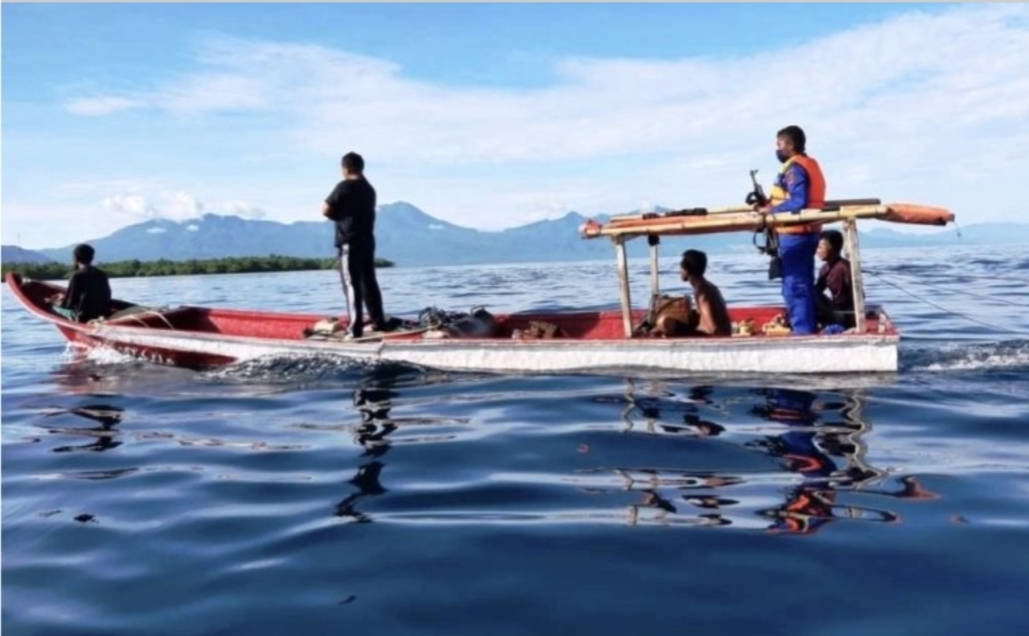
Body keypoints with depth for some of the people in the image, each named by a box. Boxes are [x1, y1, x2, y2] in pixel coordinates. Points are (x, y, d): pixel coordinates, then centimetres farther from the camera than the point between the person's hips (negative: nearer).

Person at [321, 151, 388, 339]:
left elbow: (325, 210, -11)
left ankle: (355, 328, -8)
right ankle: (379, 322, 18)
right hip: (367, 240, 7)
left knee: (352, 284, -6)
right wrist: (342, 212, 11)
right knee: (369, 282, 14)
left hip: (349, 242, -7)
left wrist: (337, 214, 8)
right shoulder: (369, 188, 14)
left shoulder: (344, 187, -11)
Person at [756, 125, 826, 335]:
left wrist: (770, 210, -14)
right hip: (807, 232, 11)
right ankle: (808, 327, 24)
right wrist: (770, 203, 7)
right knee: (804, 283, 16)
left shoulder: (794, 169, -15)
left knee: (794, 285, -7)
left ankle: (802, 331, -4)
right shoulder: (809, 164, 17)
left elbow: (797, 202, -25)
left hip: (795, 234, -11)